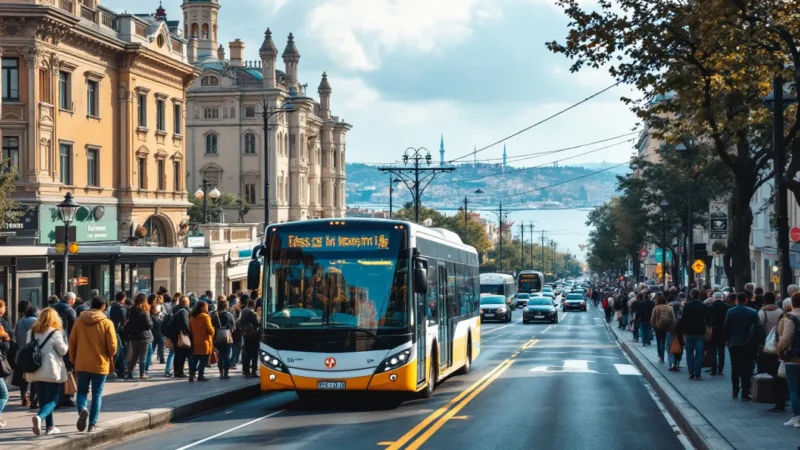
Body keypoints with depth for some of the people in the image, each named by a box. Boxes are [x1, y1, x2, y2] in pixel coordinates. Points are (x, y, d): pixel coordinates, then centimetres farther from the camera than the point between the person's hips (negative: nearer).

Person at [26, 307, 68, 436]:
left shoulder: (32, 332, 8)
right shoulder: (55, 333, -8)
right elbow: (63, 351, -4)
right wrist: (65, 343, 14)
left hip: (36, 371, 5)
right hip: (51, 371, -5)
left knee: (43, 400, 12)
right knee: (52, 400, -1)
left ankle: (50, 426, 15)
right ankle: (40, 416, -27)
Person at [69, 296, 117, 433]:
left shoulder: (79, 320, 0)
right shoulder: (107, 323, -9)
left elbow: (72, 342, 3)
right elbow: (112, 346, -10)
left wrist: (73, 359, 15)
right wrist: (110, 356, 11)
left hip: (81, 364, 2)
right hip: (100, 365, -2)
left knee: (82, 391, 14)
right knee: (97, 395, 7)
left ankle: (82, 409, -15)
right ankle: (92, 424, 6)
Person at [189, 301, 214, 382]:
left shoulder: (192, 317, 7)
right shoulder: (205, 317, -12)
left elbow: (190, 329, 10)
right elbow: (210, 330, -13)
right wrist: (212, 330, 7)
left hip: (194, 342, 6)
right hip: (204, 342, -6)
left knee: (194, 360, 11)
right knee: (203, 360, 0)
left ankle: (191, 374, 0)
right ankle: (200, 375, -2)